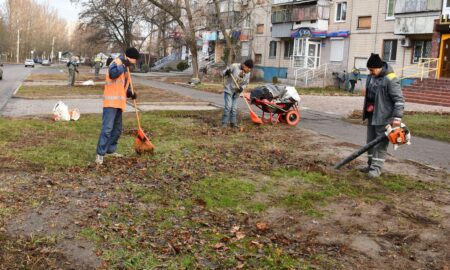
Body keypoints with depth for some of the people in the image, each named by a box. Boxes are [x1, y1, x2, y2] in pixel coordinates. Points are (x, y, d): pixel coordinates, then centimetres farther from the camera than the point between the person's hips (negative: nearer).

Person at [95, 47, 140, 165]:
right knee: (107, 128, -14)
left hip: (119, 103, 9)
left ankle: (111, 150, 25)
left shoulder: (125, 68, 19)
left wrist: (130, 93, 6)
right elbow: (112, 74, -31)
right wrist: (123, 65, -23)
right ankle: (100, 154, -12)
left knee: (117, 129, 14)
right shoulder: (117, 62, -8)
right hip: (111, 102, -9)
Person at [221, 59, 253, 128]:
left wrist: (242, 88, -13)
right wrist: (227, 72, -35)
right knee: (228, 106, -11)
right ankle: (224, 123, -3)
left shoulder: (248, 73, -2)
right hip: (229, 89, -5)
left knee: (234, 108, 8)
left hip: (236, 92, 5)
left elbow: (245, 83, 8)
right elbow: (223, 73, -11)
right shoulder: (234, 66, -18)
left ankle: (233, 123, 18)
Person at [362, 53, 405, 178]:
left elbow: (399, 100, -19)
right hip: (372, 116, 9)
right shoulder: (371, 77, 8)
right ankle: (371, 164, 26)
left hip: (383, 118, -9)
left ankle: (376, 168, 3)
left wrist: (397, 117, -23)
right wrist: (367, 108, 22)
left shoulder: (391, 79, -19)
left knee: (381, 144, -2)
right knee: (371, 142, 15)